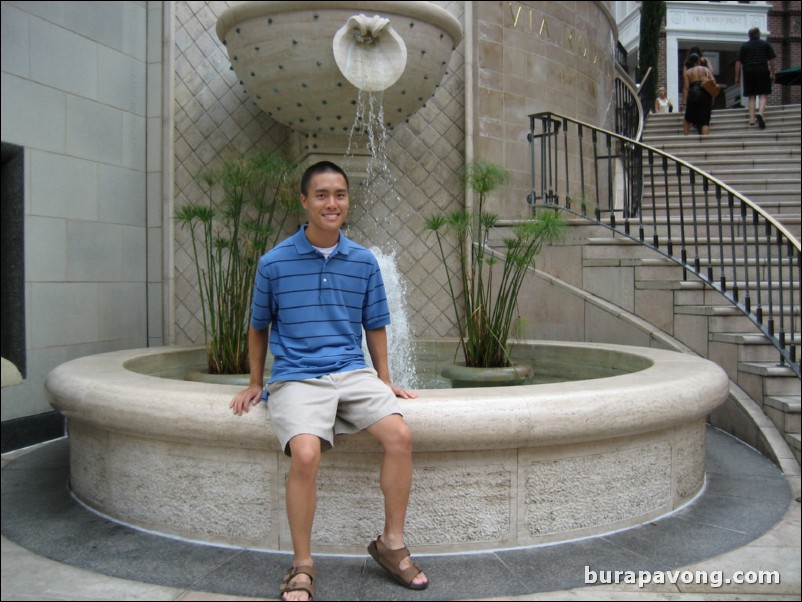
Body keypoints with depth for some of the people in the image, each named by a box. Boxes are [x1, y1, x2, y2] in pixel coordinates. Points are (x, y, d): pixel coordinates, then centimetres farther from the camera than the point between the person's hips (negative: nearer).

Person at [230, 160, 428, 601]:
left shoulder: (364, 262, 7)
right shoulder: (274, 262, 1)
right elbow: (258, 327, 15)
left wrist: (385, 381, 14)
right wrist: (255, 384, 15)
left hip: (352, 371, 3)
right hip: (296, 377, -2)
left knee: (400, 435, -22)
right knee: (306, 454, -29)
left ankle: (391, 543, 0)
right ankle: (302, 565, -7)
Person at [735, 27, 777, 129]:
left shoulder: (744, 46, 10)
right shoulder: (766, 44, 9)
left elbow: (738, 62, 3)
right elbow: (772, 60, 5)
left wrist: (737, 77, 6)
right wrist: (773, 73, 10)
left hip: (749, 73, 1)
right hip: (763, 72, -1)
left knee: (751, 97, 6)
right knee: (763, 95, 0)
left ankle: (751, 118, -3)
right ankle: (761, 113, -25)